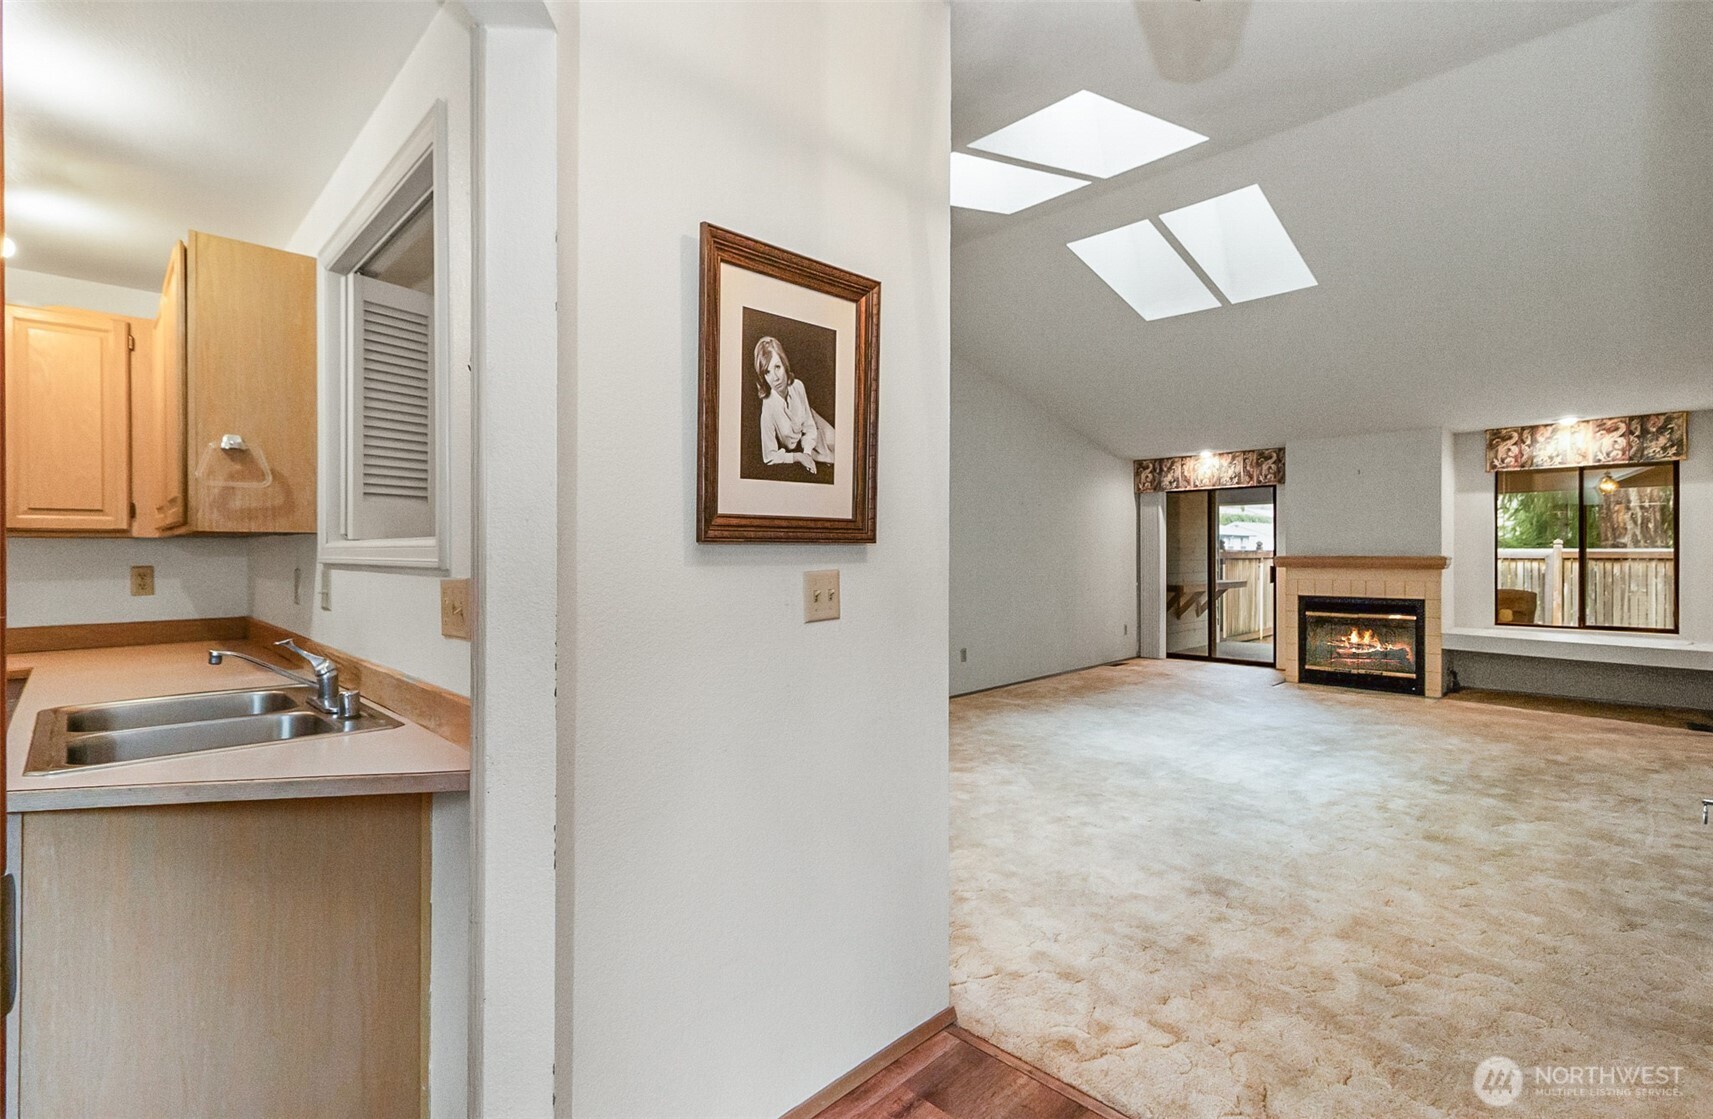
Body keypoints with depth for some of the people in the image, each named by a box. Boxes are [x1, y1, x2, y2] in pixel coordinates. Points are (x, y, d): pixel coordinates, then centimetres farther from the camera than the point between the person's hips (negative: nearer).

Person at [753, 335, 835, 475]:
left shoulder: (798, 386, -20)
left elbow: (809, 427, -7)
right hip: (789, 456, -4)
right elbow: (769, 457, -24)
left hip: (808, 445, 4)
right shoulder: (768, 408, -32)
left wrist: (807, 452, -21)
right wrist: (798, 457, -29)